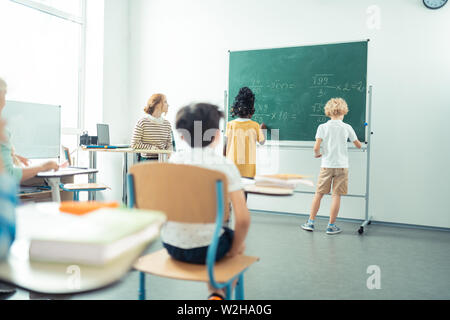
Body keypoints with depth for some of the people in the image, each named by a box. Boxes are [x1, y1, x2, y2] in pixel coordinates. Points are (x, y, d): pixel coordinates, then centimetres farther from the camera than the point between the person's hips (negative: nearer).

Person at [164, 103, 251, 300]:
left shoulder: (174, 161, -2)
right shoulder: (225, 166, -13)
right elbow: (243, 219, -17)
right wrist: (235, 249, 1)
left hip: (171, 246, 4)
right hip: (203, 250, -4)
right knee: (237, 238, 28)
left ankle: (214, 293, 46)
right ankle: (220, 294, 27)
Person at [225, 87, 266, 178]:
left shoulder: (230, 124, -2)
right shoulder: (255, 125, -1)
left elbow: (226, 145, 0)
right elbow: (262, 142, 11)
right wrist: (261, 129, 27)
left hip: (232, 165, 1)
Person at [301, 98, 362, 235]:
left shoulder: (322, 127, -2)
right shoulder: (347, 127, 1)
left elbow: (316, 148, -11)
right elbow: (358, 146, 11)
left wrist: (317, 154, 11)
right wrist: (359, 143, 34)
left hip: (326, 166, 0)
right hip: (342, 166, 0)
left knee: (319, 194, 9)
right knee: (336, 195, 4)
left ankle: (310, 222, 15)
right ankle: (331, 226, 9)